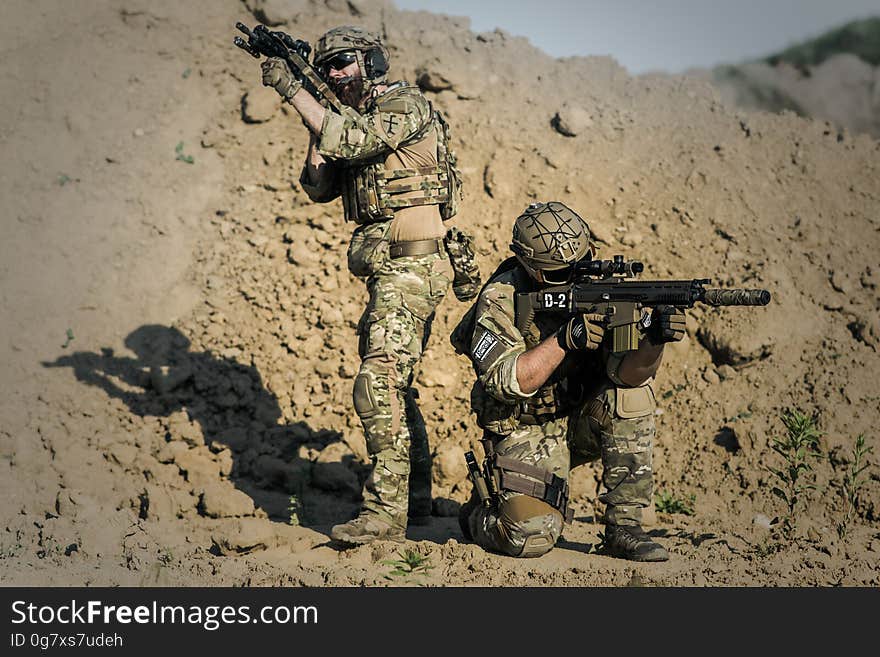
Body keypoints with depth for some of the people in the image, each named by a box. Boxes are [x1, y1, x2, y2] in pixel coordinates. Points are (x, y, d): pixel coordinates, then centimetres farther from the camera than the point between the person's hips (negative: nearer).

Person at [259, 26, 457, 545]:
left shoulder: (407, 106, -9)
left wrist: (292, 89, -17)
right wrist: (318, 132, 1)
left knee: (379, 384, -17)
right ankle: (415, 498, 27)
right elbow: (318, 186, 14)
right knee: (394, 384, 16)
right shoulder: (358, 121, 18)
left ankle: (386, 514, -17)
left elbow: (348, 141, -24)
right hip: (389, 272, 10)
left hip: (410, 268, -10)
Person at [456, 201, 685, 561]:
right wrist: (565, 340, -34)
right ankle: (478, 514, 15)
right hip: (525, 432, -4)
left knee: (632, 390, -27)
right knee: (531, 537, -23)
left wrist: (654, 341, -41)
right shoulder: (501, 299, -16)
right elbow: (504, 382, -25)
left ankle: (624, 527, -16)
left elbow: (625, 370, -19)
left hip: (582, 421, 4)